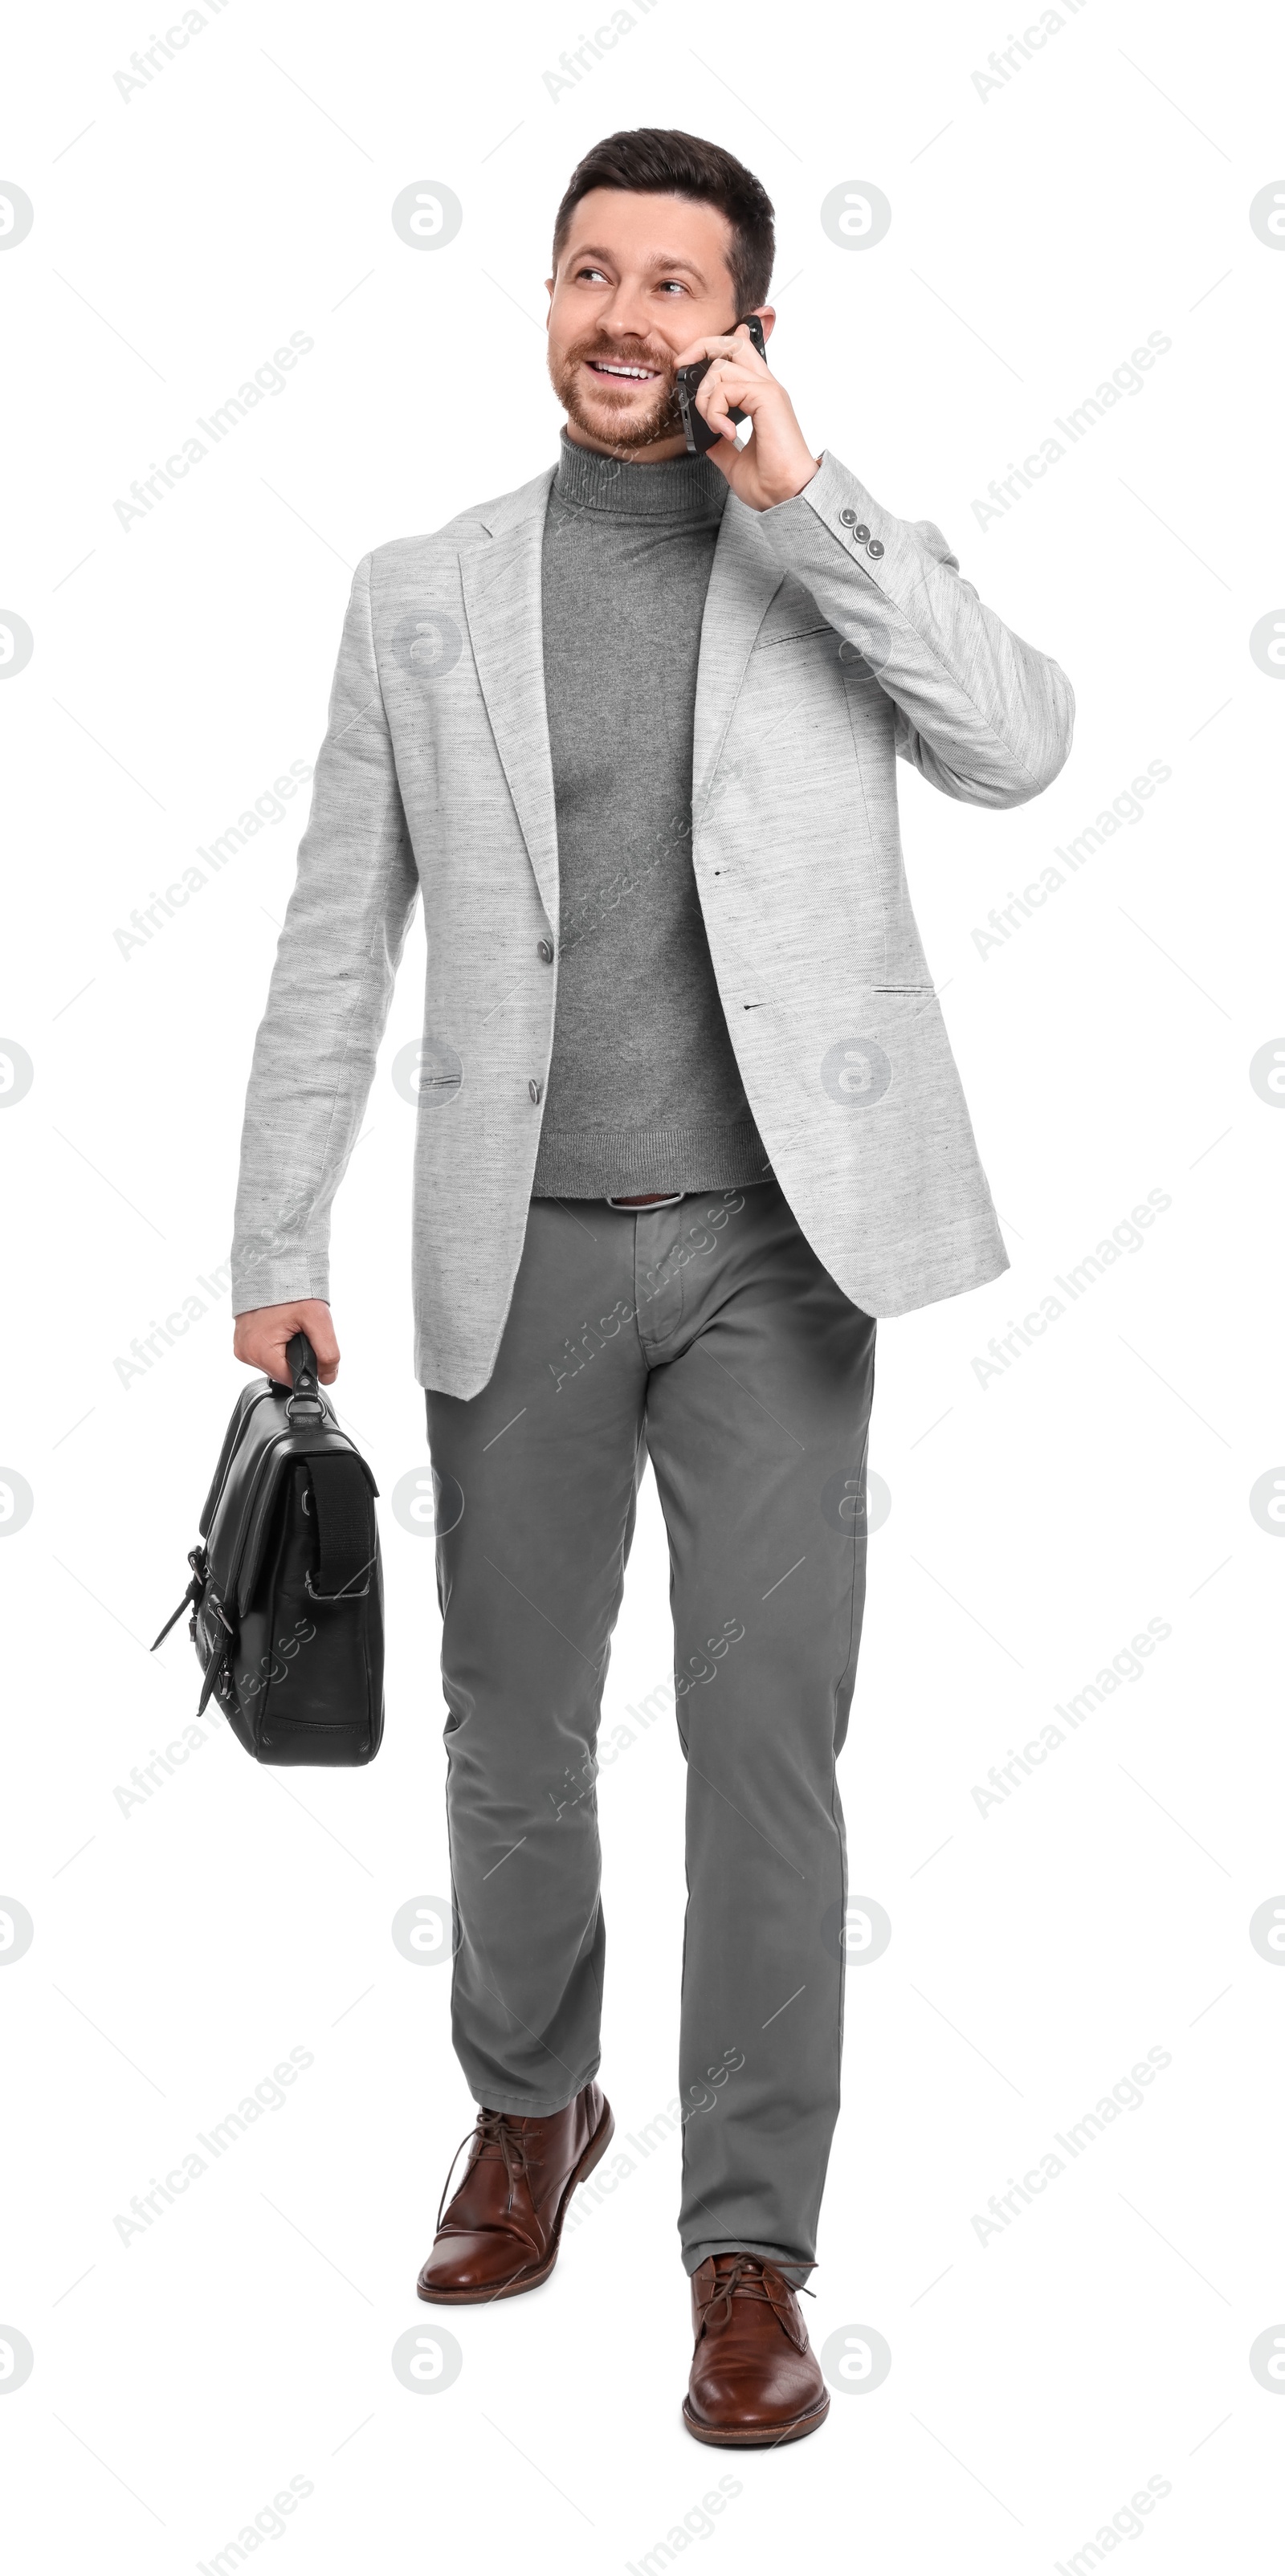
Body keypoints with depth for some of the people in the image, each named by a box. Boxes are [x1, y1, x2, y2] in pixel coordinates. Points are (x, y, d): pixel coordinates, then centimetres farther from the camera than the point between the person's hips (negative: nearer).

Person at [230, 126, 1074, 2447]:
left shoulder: (841, 560, 5)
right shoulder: (421, 595, 7)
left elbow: (1019, 747, -14)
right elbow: (335, 945, 8)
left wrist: (798, 493, -16)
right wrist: (277, 1252, 5)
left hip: (769, 1251, -1)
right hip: (522, 1257, 2)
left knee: (766, 1753, -2)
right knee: (513, 1737, 13)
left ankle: (752, 2245, 11)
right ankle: (529, 2104, 38)